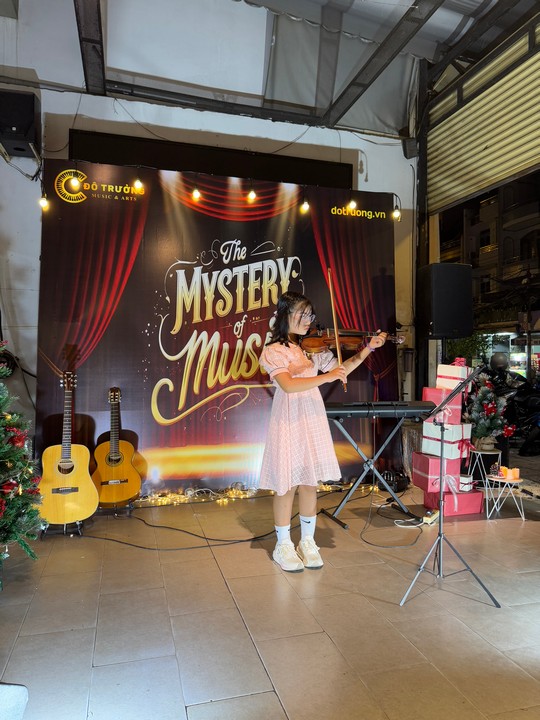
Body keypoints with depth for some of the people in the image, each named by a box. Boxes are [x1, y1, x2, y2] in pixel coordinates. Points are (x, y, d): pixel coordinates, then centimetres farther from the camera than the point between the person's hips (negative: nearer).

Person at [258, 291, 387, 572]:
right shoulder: (273, 351, -8)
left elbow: (341, 370, 14)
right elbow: (288, 385, -23)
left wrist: (367, 349, 3)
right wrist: (326, 377, -28)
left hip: (313, 421, 5)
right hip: (289, 423, -5)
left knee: (310, 483, 11)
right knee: (287, 485, 4)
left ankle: (307, 542, 28)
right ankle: (283, 546, 22)